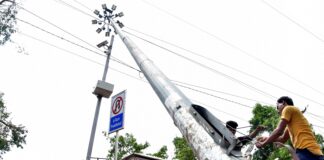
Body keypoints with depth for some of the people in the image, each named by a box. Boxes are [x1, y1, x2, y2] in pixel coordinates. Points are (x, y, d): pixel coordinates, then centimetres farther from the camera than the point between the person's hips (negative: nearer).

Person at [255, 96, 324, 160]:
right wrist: (267, 139, 30)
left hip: (306, 151, -10)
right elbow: (283, 138, 36)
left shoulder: (288, 108, 4)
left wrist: (263, 143, 6)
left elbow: (278, 131, -4)